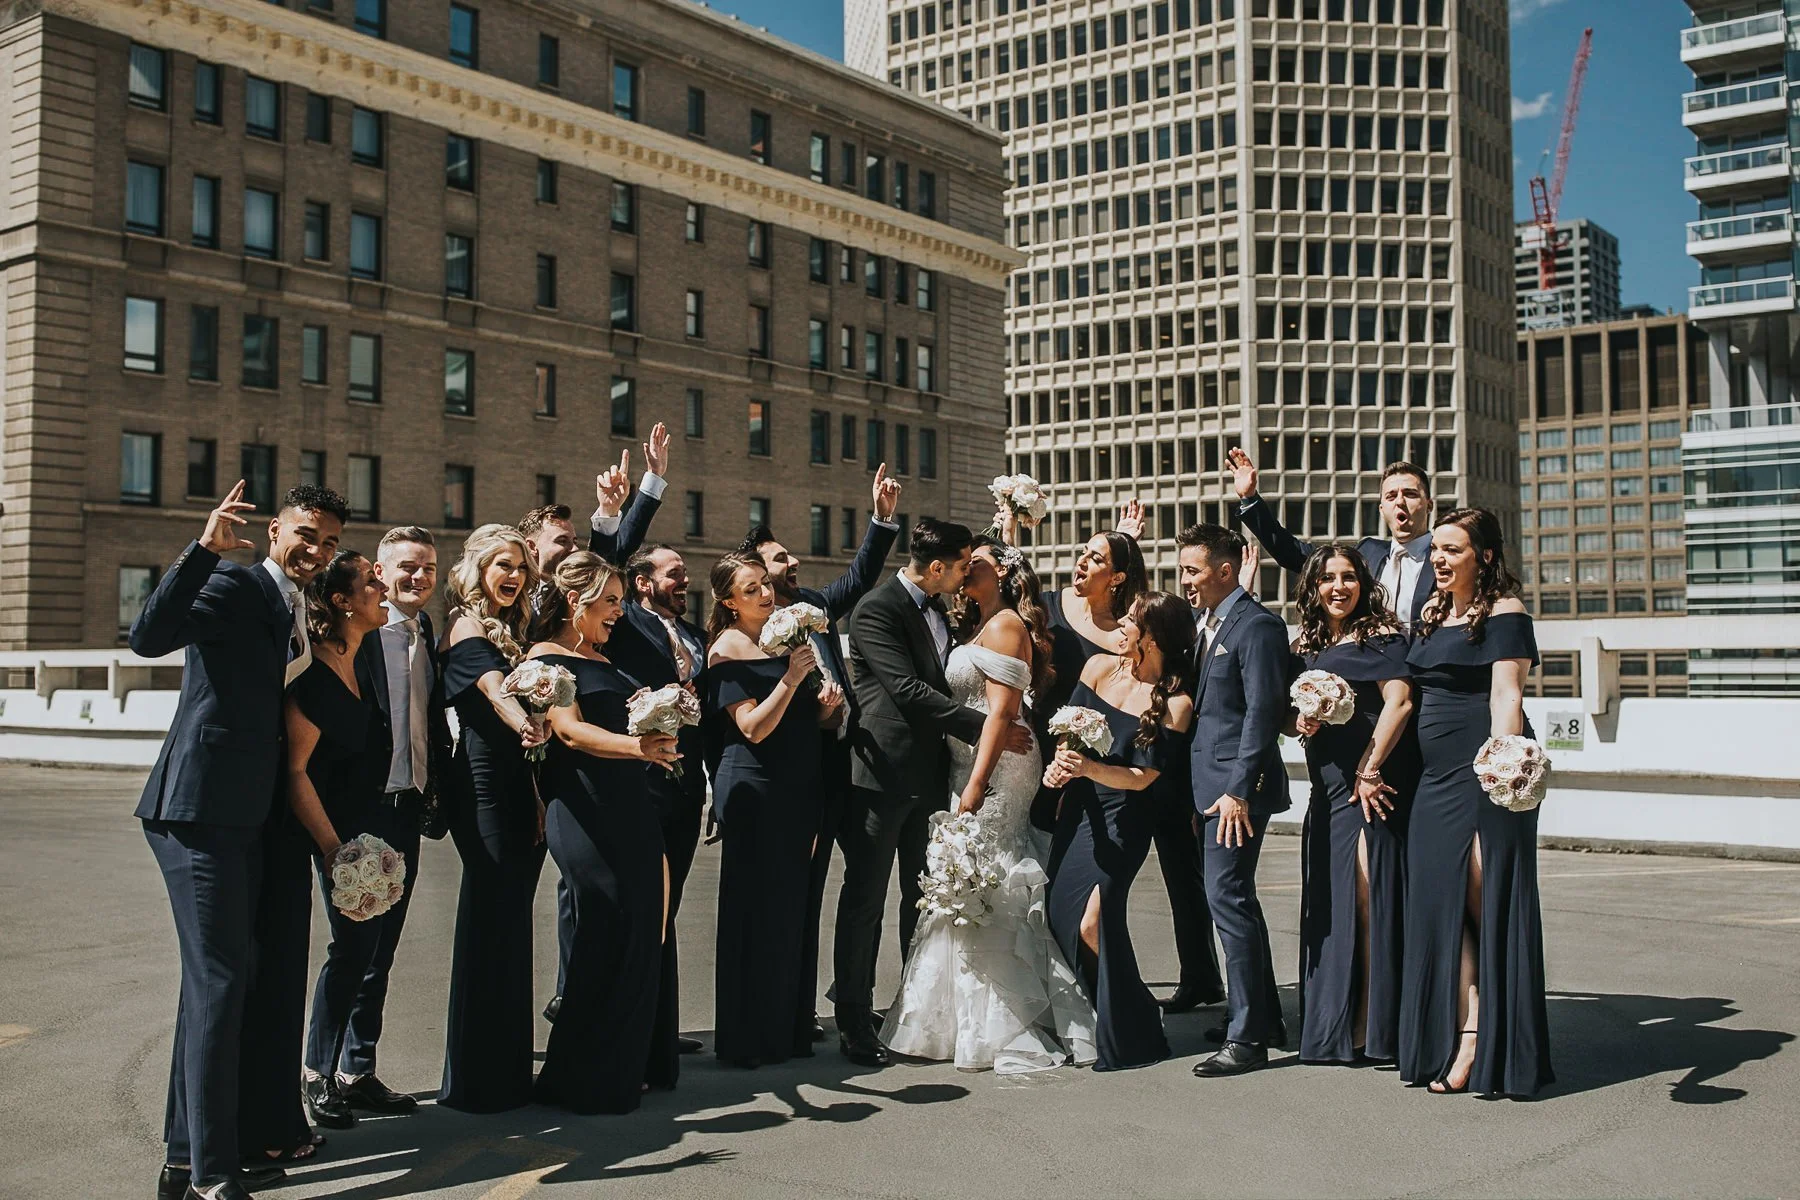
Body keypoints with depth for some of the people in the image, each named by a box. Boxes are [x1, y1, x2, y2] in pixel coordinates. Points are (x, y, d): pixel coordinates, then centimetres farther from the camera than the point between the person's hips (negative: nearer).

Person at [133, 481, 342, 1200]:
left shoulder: (292, 610, 18)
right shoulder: (233, 587, -8)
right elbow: (148, 637, -26)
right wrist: (206, 549, -31)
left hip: (241, 815, 10)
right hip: (200, 809, -10)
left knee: (214, 982, 15)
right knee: (219, 981, -10)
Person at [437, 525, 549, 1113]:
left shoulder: (510, 631, 18)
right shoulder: (468, 628, -8)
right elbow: (494, 688, -28)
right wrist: (524, 723, -48)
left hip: (519, 789, 8)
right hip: (486, 788, -8)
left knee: (508, 927, 12)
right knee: (490, 926, -6)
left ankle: (507, 1069, 20)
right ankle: (476, 1080, 3)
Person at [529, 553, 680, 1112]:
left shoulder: (603, 660, 22)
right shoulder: (548, 657, -4)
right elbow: (570, 731, -19)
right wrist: (635, 746, -35)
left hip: (631, 809, 8)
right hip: (585, 813, -8)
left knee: (641, 937, 6)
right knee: (607, 940, -8)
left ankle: (622, 1072, 16)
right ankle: (583, 1081, 5)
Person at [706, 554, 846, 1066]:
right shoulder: (728, 647, -7)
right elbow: (754, 728, -16)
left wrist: (824, 707, 1)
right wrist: (792, 677, -22)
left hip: (797, 789, 7)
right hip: (754, 790, -7)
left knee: (790, 908, 12)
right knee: (754, 912, -2)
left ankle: (785, 1028, 22)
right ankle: (745, 1038, 8)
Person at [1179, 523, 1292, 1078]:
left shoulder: (1257, 625, -11)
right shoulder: (1207, 624, 16)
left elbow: (1263, 711, -17)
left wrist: (1238, 791, -21)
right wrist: (1201, 792, 13)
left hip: (1237, 787, -10)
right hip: (1210, 784, 10)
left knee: (1228, 896, -10)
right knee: (1233, 898, 14)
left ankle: (1247, 1036, -3)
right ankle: (1264, 1020, 26)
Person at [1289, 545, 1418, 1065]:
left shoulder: (1380, 635, -3)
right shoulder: (1306, 646, 16)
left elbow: (1399, 703, -13)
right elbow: (1287, 716, 20)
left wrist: (1370, 770, -17)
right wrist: (1299, 723, -4)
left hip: (1372, 785, -7)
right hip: (1327, 789, 7)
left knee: (1369, 899, -7)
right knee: (1326, 904, 9)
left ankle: (1369, 1029, 0)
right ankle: (1333, 1029, 18)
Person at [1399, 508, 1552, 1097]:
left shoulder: (1504, 611, -5)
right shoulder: (1434, 612, 17)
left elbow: (1506, 696, -16)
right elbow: (1414, 692, 21)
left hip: (1487, 772, -8)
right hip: (1438, 778, 8)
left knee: (1487, 905, -3)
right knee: (1442, 905, 4)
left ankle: (1492, 1050, 5)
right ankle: (1461, 1035, 7)